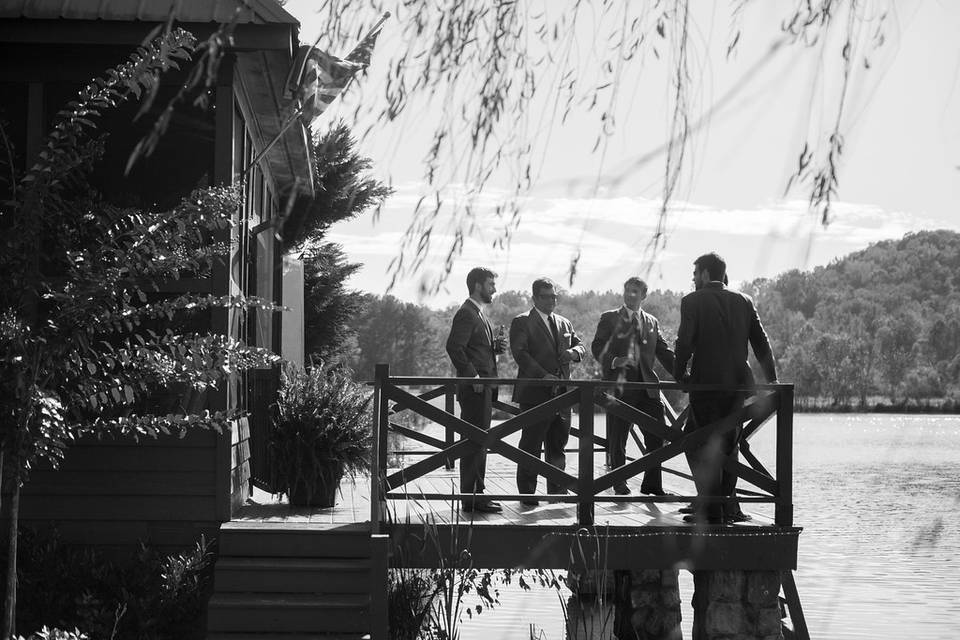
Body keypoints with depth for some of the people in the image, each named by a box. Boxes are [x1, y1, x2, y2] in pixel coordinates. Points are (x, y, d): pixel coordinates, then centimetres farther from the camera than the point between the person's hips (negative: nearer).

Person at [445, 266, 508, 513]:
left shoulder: (478, 314, 20)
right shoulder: (466, 314, -13)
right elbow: (454, 347, -23)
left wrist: (495, 345, 6)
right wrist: (472, 376, -22)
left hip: (483, 387, 10)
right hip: (474, 388, -10)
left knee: (478, 444, 13)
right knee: (475, 443, -9)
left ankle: (476, 495, 18)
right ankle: (472, 499, -7)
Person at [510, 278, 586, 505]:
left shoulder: (564, 323, 19)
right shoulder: (522, 322, -2)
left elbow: (580, 345, 19)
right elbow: (520, 353, -12)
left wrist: (574, 352, -7)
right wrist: (543, 375, -23)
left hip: (561, 392, 6)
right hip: (535, 393, -6)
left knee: (558, 444, 9)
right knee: (531, 446, -2)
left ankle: (557, 490, 15)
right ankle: (527, 492, 4)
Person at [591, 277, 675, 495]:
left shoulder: (651, 322, 17)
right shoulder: (609, 318, 6)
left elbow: (664, 352, 14)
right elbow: (597, 347, -1)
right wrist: (613, 361, -20)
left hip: (646, 384, 3)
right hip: (619, 384, -3)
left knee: (656, 434, -1)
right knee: (617, 438, 1)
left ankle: (652, 484, 9)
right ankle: (620, 484, 13)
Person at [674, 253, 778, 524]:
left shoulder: (692, 301, -3)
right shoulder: (744, 301, 10)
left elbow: (685, 341, -11)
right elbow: (761, 342, 9)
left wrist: (679, 374, 1)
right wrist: (771, 378, 13)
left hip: (706, 384, -5)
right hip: (739, 384, 5)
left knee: (702, 447, 2)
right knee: (727, 445, 16)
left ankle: (712, 511, -3)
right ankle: (727, 506, 17)